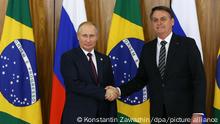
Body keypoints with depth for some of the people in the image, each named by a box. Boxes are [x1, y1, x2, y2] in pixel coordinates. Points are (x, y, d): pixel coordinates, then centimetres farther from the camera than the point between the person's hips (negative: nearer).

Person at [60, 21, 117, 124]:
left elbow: (110, 90, 8)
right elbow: (74, 84, -18)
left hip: (102, 115, 5)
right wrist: (103, 92, -18)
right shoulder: (68, 57, -6)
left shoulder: (105, 60, 9)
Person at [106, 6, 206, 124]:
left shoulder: (187, 44, -4)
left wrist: (198, 112, -14)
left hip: (183, 111, -3)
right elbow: (141, 78, 9)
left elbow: (199, 78, -7)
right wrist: (119, 91, -6)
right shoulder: (147, 48, 7)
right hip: (157, 112, 3)